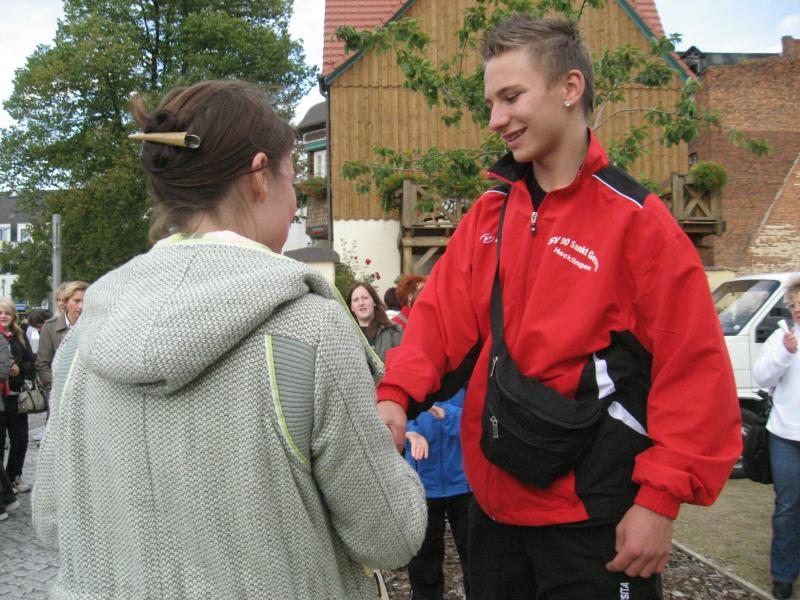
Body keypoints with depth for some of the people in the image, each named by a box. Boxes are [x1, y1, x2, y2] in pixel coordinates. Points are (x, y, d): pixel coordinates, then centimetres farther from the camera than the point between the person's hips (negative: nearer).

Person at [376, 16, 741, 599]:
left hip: (592, 515, -5)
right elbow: (441, 313, 1)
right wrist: (395, 395, -16)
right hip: (494, 497, 5)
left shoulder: (637, 221, -11)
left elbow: (695, 372, -13)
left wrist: (661, 500, -15)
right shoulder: (490, 214, 6)